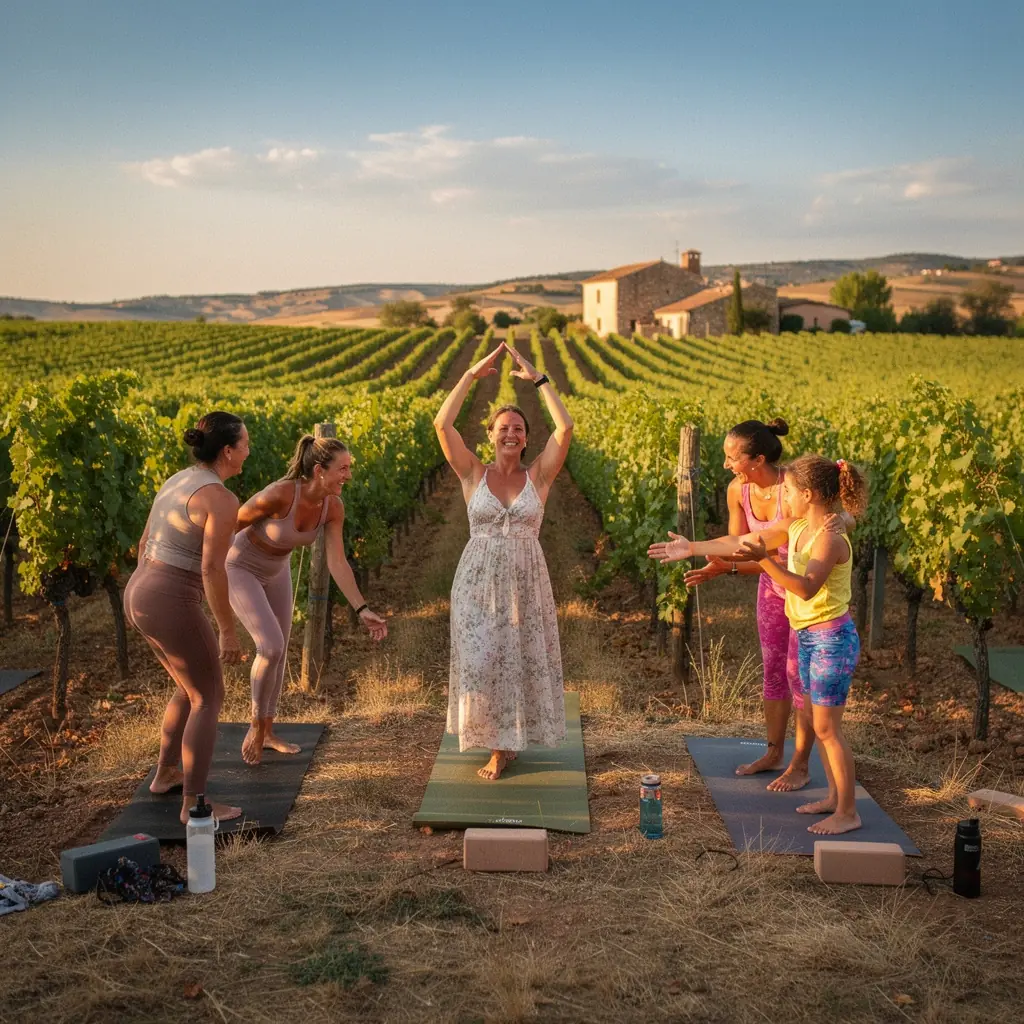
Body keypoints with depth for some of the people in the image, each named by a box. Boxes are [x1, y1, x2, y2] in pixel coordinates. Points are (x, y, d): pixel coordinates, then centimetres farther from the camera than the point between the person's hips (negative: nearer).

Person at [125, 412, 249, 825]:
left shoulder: (177, 482, 12)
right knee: (210, 699, 4)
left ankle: (166, 772, 36)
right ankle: (193, 803, 6)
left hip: (140, 595, 9)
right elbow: (212, 569, -22)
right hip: (172, 606, -9)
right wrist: (229, 631, -15)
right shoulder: (223, 501, -17)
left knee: (193, 686, 26)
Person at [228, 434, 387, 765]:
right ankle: (257, 725, 5)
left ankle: (266, 732, 29)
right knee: (272, 647, -19)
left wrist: (362, 611, -28)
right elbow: (231, 524, -22)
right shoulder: (278, 494, -38)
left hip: (274, 570, 7)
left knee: (279, 652, 11)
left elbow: (338, 564, -18)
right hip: (238, 569, -7)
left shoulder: (334, 506, -18)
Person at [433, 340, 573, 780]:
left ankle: (507, 743, 26)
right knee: (482, 661, 1)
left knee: (522, 659, 7)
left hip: (526, 582, 1)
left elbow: (565, 428, -11)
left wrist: (539, 380, -9)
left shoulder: (538, 476, 1)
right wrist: (471, 375, -9)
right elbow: (442, 424, -10)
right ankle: (497, 745, 21)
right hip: (478, 581, 0)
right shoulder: (473, 475, 1)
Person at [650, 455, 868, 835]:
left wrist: (764, 559, -43)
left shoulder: (830, 539, -22)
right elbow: (743, 542, 9)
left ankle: (847, 812, 9)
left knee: (826, 728, -2)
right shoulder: (797, 527, 5)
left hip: (831, 640, -9)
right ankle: (836, 796, 30)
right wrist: (693, 548, 9)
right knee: (814, 719, 17)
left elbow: (806, 588, -34)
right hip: (808, 636, 9)